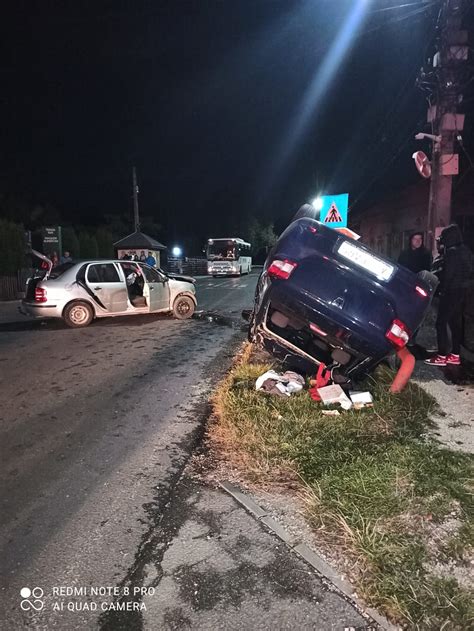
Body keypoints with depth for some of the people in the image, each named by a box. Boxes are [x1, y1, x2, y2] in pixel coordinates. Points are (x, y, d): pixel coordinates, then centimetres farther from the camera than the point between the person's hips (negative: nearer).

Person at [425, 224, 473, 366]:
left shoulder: (452, 252, -16)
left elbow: (448, 274, -19)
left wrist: (442, 289, -7)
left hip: (452, 292, -10)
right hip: (461, 291, 10)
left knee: (441, 322, -6)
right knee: (455, 322, 12)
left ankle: (442, 356, -6)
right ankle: (455, 355, 17)